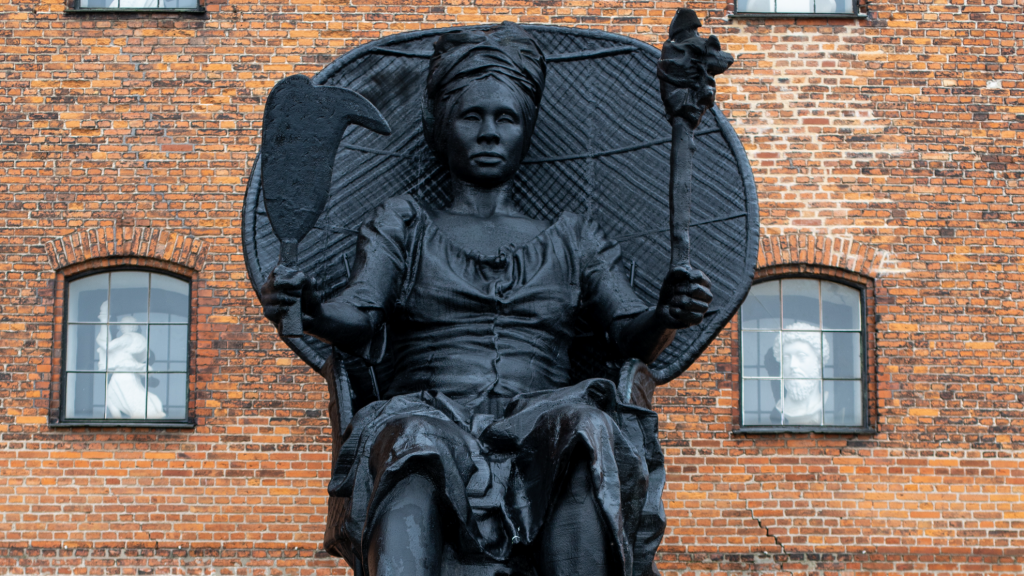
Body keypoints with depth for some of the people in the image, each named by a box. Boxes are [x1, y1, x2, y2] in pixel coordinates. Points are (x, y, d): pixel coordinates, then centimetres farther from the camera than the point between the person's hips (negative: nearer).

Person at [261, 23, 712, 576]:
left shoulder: (572, 239, 26)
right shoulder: (403, 224, 23)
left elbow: (629, 331, 12)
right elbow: (360, 316, 5)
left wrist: (665, 316, -14)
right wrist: (308, 310, -19)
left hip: (541, 429, 1)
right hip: (430, 415, -1)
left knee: (586, 425, -34)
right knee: (411, 441, -37)